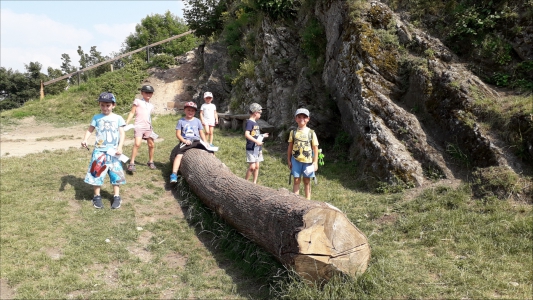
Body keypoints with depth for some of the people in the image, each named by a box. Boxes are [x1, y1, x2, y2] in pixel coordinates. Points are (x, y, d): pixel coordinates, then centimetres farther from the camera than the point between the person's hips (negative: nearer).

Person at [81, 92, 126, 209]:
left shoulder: (118, 118, 4)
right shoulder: (96, 118, 5)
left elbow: (122, 133, 1)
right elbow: (90, 130, 5)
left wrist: (120, 147, -12)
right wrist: (85, 140, -14)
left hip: (113, 151, 0)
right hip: (99, 151, 0)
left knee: (115, 174, 3)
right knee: (97, 173, 2)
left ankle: (116, 197, 13)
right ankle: (97, 196, 15)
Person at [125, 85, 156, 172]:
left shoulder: (151, 105, 17)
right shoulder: (138, 101, 2)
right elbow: (132, 113, 0)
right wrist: (126, 123, -7)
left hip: (148, 127, 6)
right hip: (139, 126, -6)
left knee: (151, 145, 7)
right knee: (137, 144, -21)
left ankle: (150, 162, 25)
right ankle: (131, 163, -17)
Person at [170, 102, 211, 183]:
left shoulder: (197, 121, 15)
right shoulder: (181, 121, 8)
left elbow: (201, 133, 16)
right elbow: (178, 134, 3)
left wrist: (205, 142, 0)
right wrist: (184, 141, -14)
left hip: (196, 141, 3)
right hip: (185, 142, -2)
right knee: (179, 155, -28)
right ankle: (174, 174, -35)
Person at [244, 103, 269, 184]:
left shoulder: (255, 123, 14)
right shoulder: (249, 122, -13)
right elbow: (246, 134, -24)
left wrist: (262, 135, 26)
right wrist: (256, 141, -26)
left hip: (257, 148, 9)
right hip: (251, 149, -9)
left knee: (257, 166, 11)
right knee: (252, 167, -10)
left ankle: (254, 183, 20)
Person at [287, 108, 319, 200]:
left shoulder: (311, 133, -1)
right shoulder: (293, 132, 2)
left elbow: (315, 148, 0)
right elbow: (290, 147, 8)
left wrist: (315, 162, -3)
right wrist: (289, 160, 7)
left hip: (308, 160, 0)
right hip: (296, 160, 0)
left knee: (307, 181, 9)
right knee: (296, 180, 2)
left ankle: (308, 199, 20)